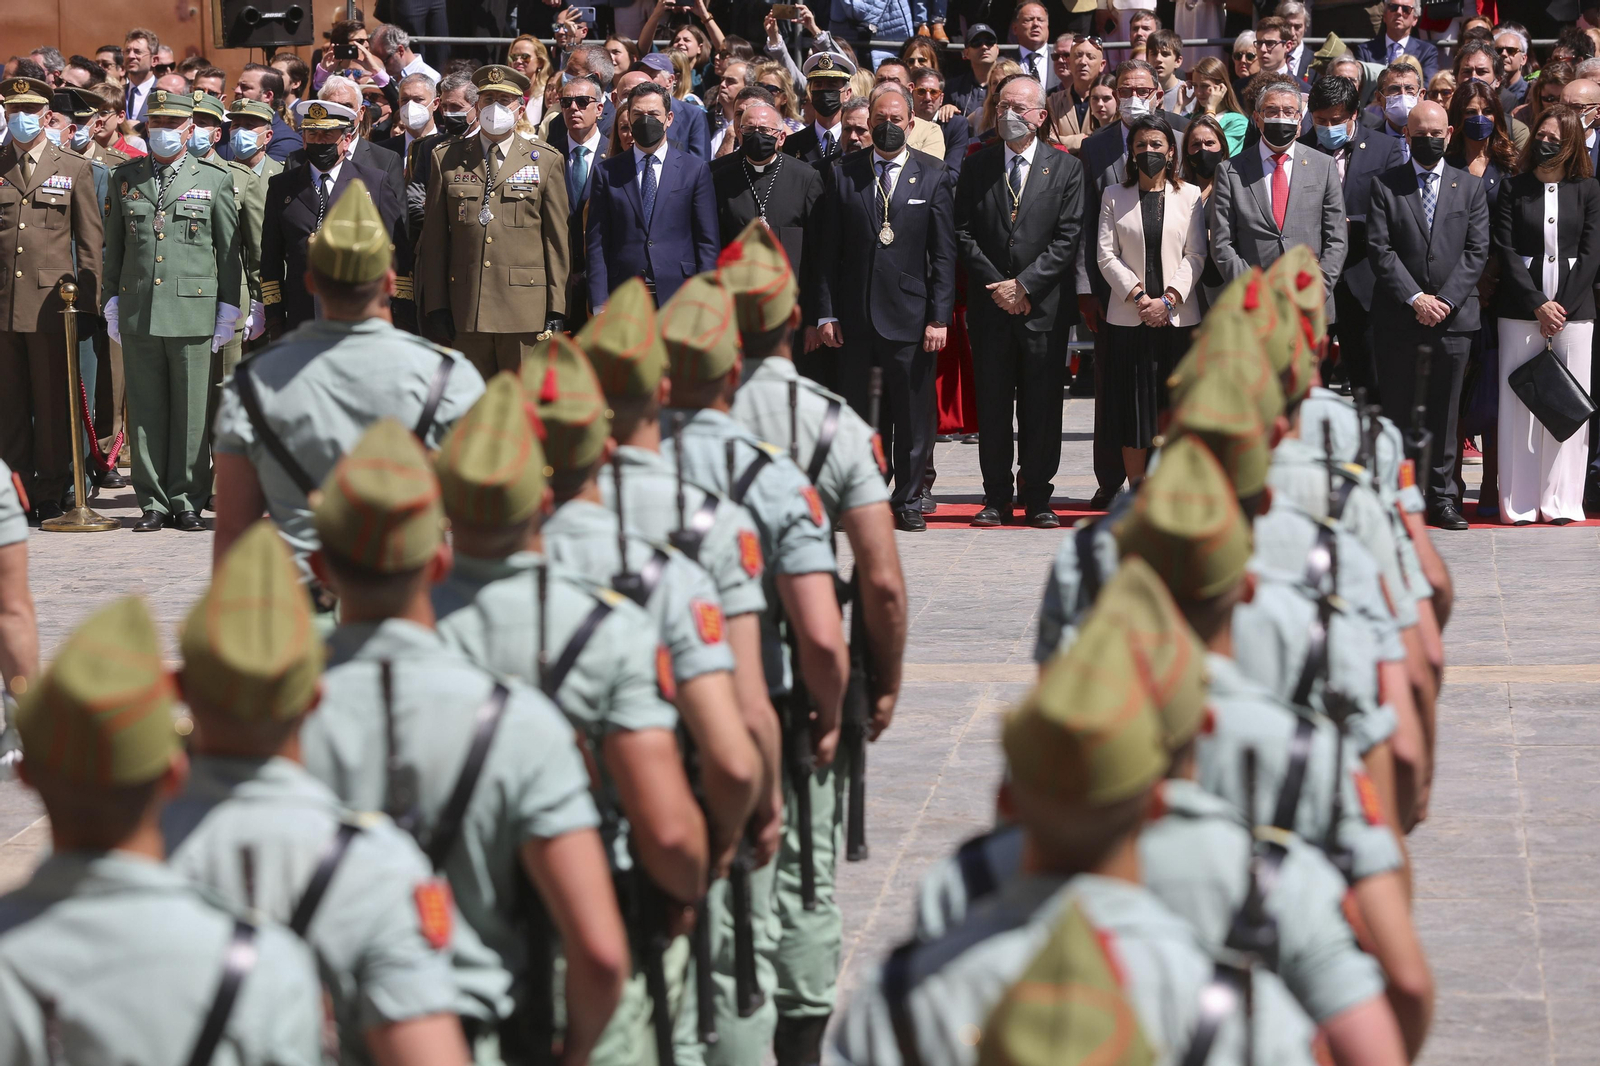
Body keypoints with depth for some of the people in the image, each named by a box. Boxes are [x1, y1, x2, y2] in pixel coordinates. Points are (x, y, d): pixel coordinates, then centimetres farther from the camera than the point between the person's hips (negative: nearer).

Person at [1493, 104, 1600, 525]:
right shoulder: (1514, 189, 6)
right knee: (1520, 403, -1)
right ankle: (1519, 501, 3)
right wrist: (1538, 305, -10)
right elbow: (1506, 253, 0)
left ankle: (1561, 501, 4)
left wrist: (1562, 306, -9)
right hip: (1520, 312, 0)